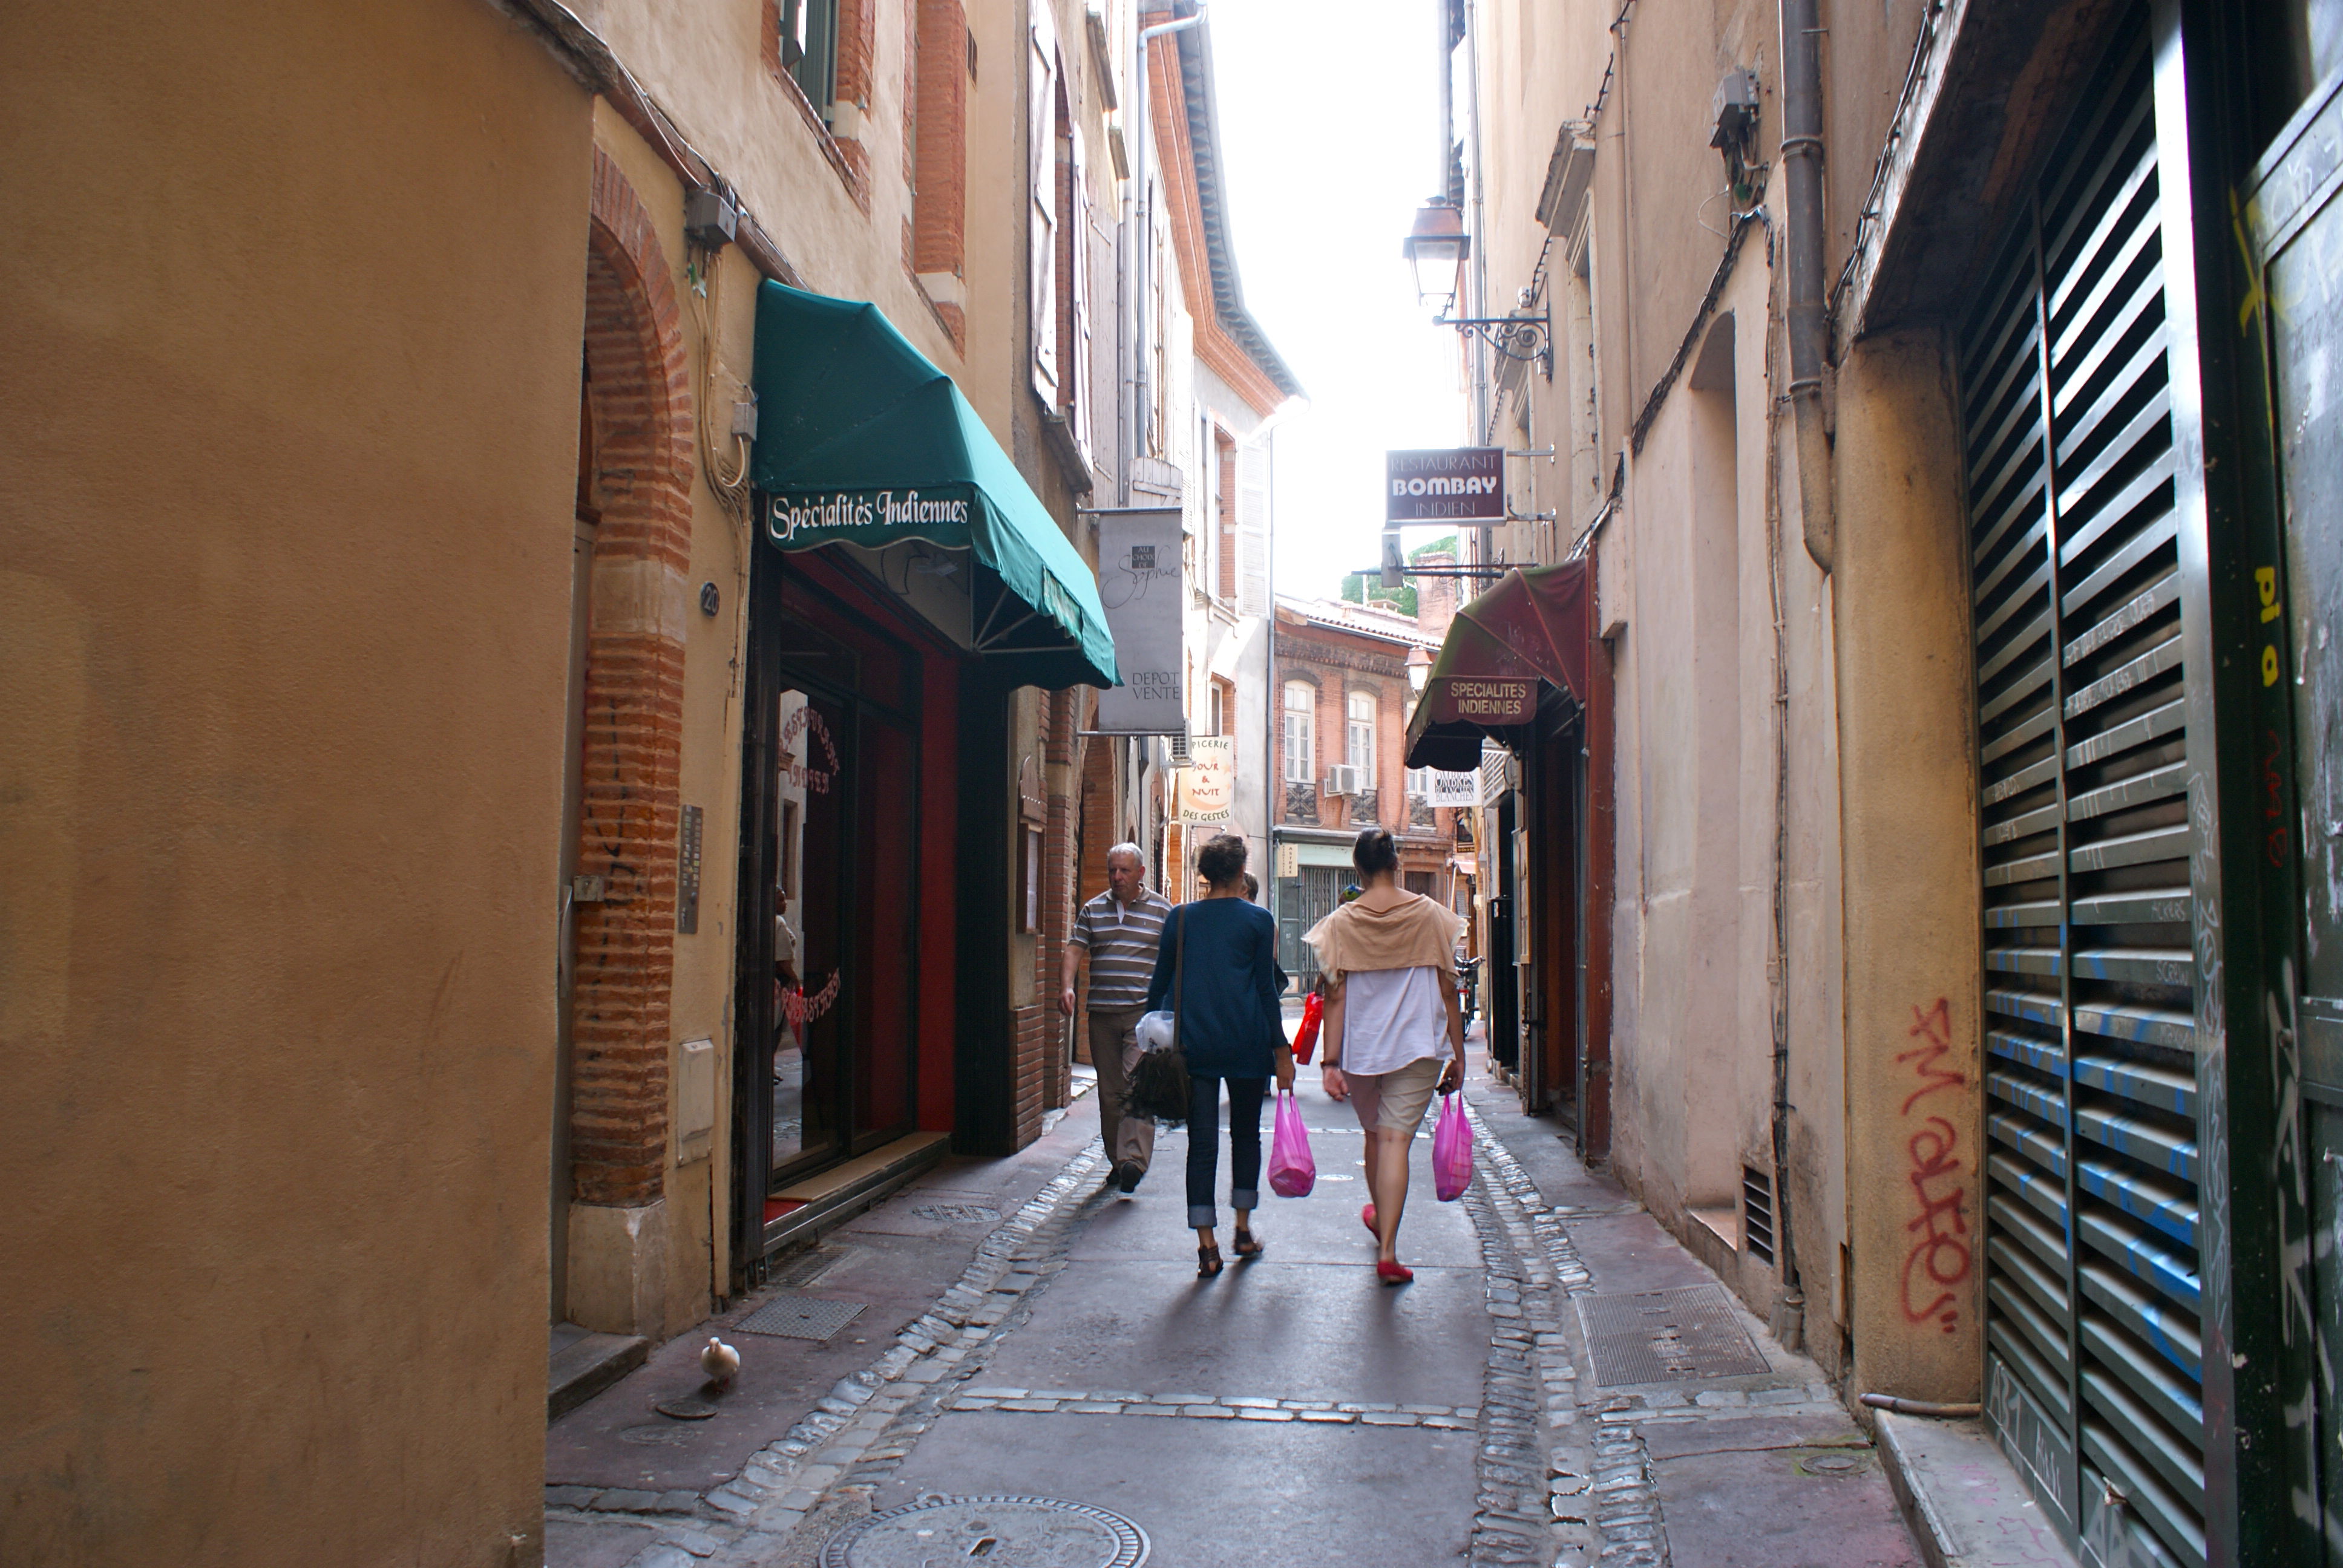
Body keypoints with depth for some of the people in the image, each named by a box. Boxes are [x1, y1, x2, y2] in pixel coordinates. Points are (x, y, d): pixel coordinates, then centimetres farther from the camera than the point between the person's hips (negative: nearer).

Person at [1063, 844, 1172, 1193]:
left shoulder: (1162, 911, 4)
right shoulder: (1093, 910, 11)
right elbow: (1075, 948, 5)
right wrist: (1066, 986, -12)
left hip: (1144, 1012, -3)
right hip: (1102, 1013, 4)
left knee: (1138, 1083, -16)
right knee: (1110, 1090, 8)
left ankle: (1134, 1160, -20)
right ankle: (1117, 1160, 17)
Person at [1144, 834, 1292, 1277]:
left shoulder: (1180, 918, 4)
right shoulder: (1258, 920, -1)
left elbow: (1160, 984, 6)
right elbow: (1267, 989, -1)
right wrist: (1281, 1050, 3)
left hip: (1194, 1044, 1)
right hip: (1246, 1043, -1)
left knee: (1201, 1142, 1)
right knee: (1246, 1133, 16)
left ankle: (1207, 1246, -3)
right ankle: (1243, 1231, 22)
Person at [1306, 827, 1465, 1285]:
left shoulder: (1341, 923, -3)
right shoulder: (1430, 915, -2)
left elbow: (1335, 996, -5)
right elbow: (1447, 991, -1)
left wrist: (1331, 1062, -4)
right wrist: (1458, 1055, 6)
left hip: (1360, 1047, 2)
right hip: (1418, 1046, -1)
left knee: (1375, 1134, 21)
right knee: (1397, 1139, -4)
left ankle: (1381, 1218, 43)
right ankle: (1388, 1249, -12)